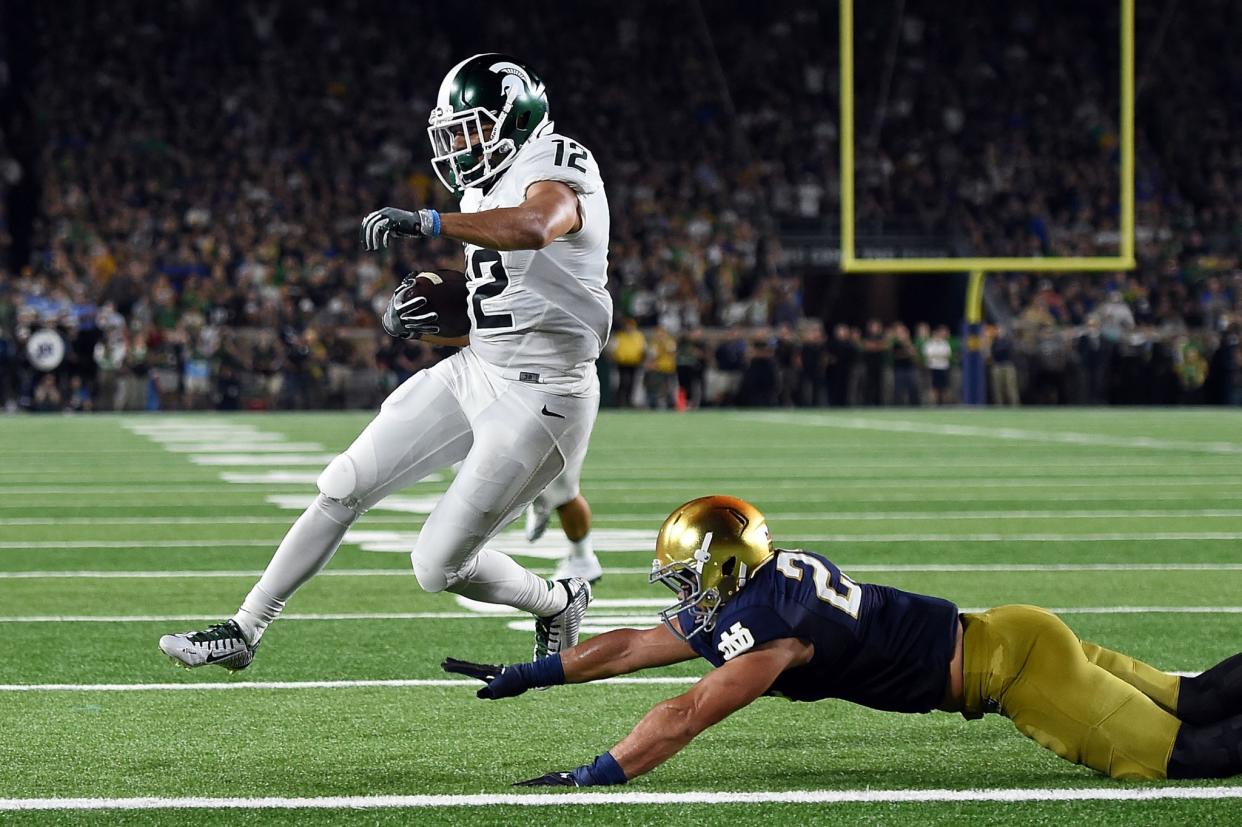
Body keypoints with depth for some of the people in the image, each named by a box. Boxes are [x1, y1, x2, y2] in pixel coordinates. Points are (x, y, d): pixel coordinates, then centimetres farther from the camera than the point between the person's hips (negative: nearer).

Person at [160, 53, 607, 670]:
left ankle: (559, 605, 24)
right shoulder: (483, 192, 15)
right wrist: (423, 323, 2)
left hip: (540, 399, -9)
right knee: (344, 486, 4)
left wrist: (426, 223, -45)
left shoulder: (554, 170, -14)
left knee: (439, 567, -5)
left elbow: (532, 228, -40)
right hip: (475, 371, 9)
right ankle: (246, 629, 14)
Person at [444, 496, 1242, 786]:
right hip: (1005, 640, 8)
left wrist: (591, 778, -26)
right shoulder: (744, 599, 7)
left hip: (1010, 659, -8)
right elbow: (630, 646, 14)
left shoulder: (772, 620, -21)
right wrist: (528, 675, 15)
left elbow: (687, 715, -26)